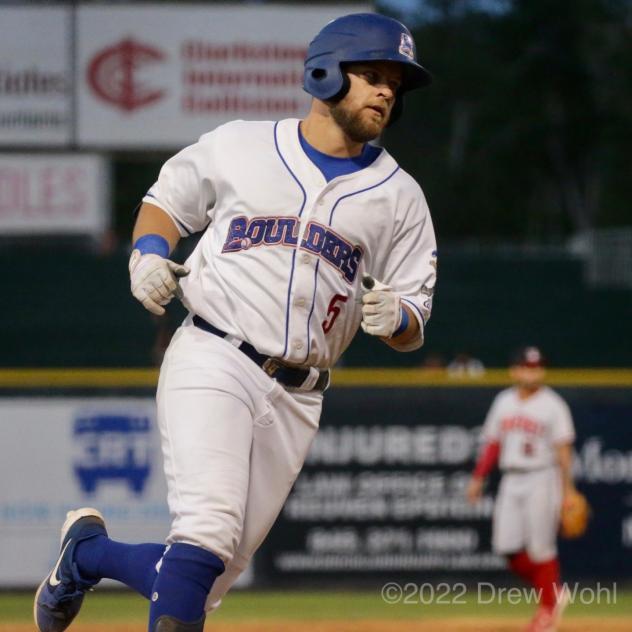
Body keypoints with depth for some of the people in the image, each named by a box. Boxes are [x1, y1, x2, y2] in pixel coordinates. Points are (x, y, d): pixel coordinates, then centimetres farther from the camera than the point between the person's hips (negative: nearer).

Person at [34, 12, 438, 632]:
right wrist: (149, 253, -2)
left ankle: (87, 549, 30)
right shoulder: (238, 146, 5)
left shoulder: (399, 196, 10)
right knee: (208, 533, -26)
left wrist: (394, 317, -14)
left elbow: (413, 328, 10)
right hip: (212, 361, -3)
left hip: (296, 399, 3)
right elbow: (165, 202, 20)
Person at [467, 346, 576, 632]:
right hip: (511, 480, 6)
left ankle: (549, 608, 7)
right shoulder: (504, 401, 11)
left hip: (541, 480, -5)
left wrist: (567, 488, -15)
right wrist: (478, 478, 9)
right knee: (507, 547, 0)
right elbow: (492, 443, 15)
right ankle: (554, 593, 17)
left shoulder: (552, 405, -5)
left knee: (540, 547, -6)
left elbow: (563, 450, -9)